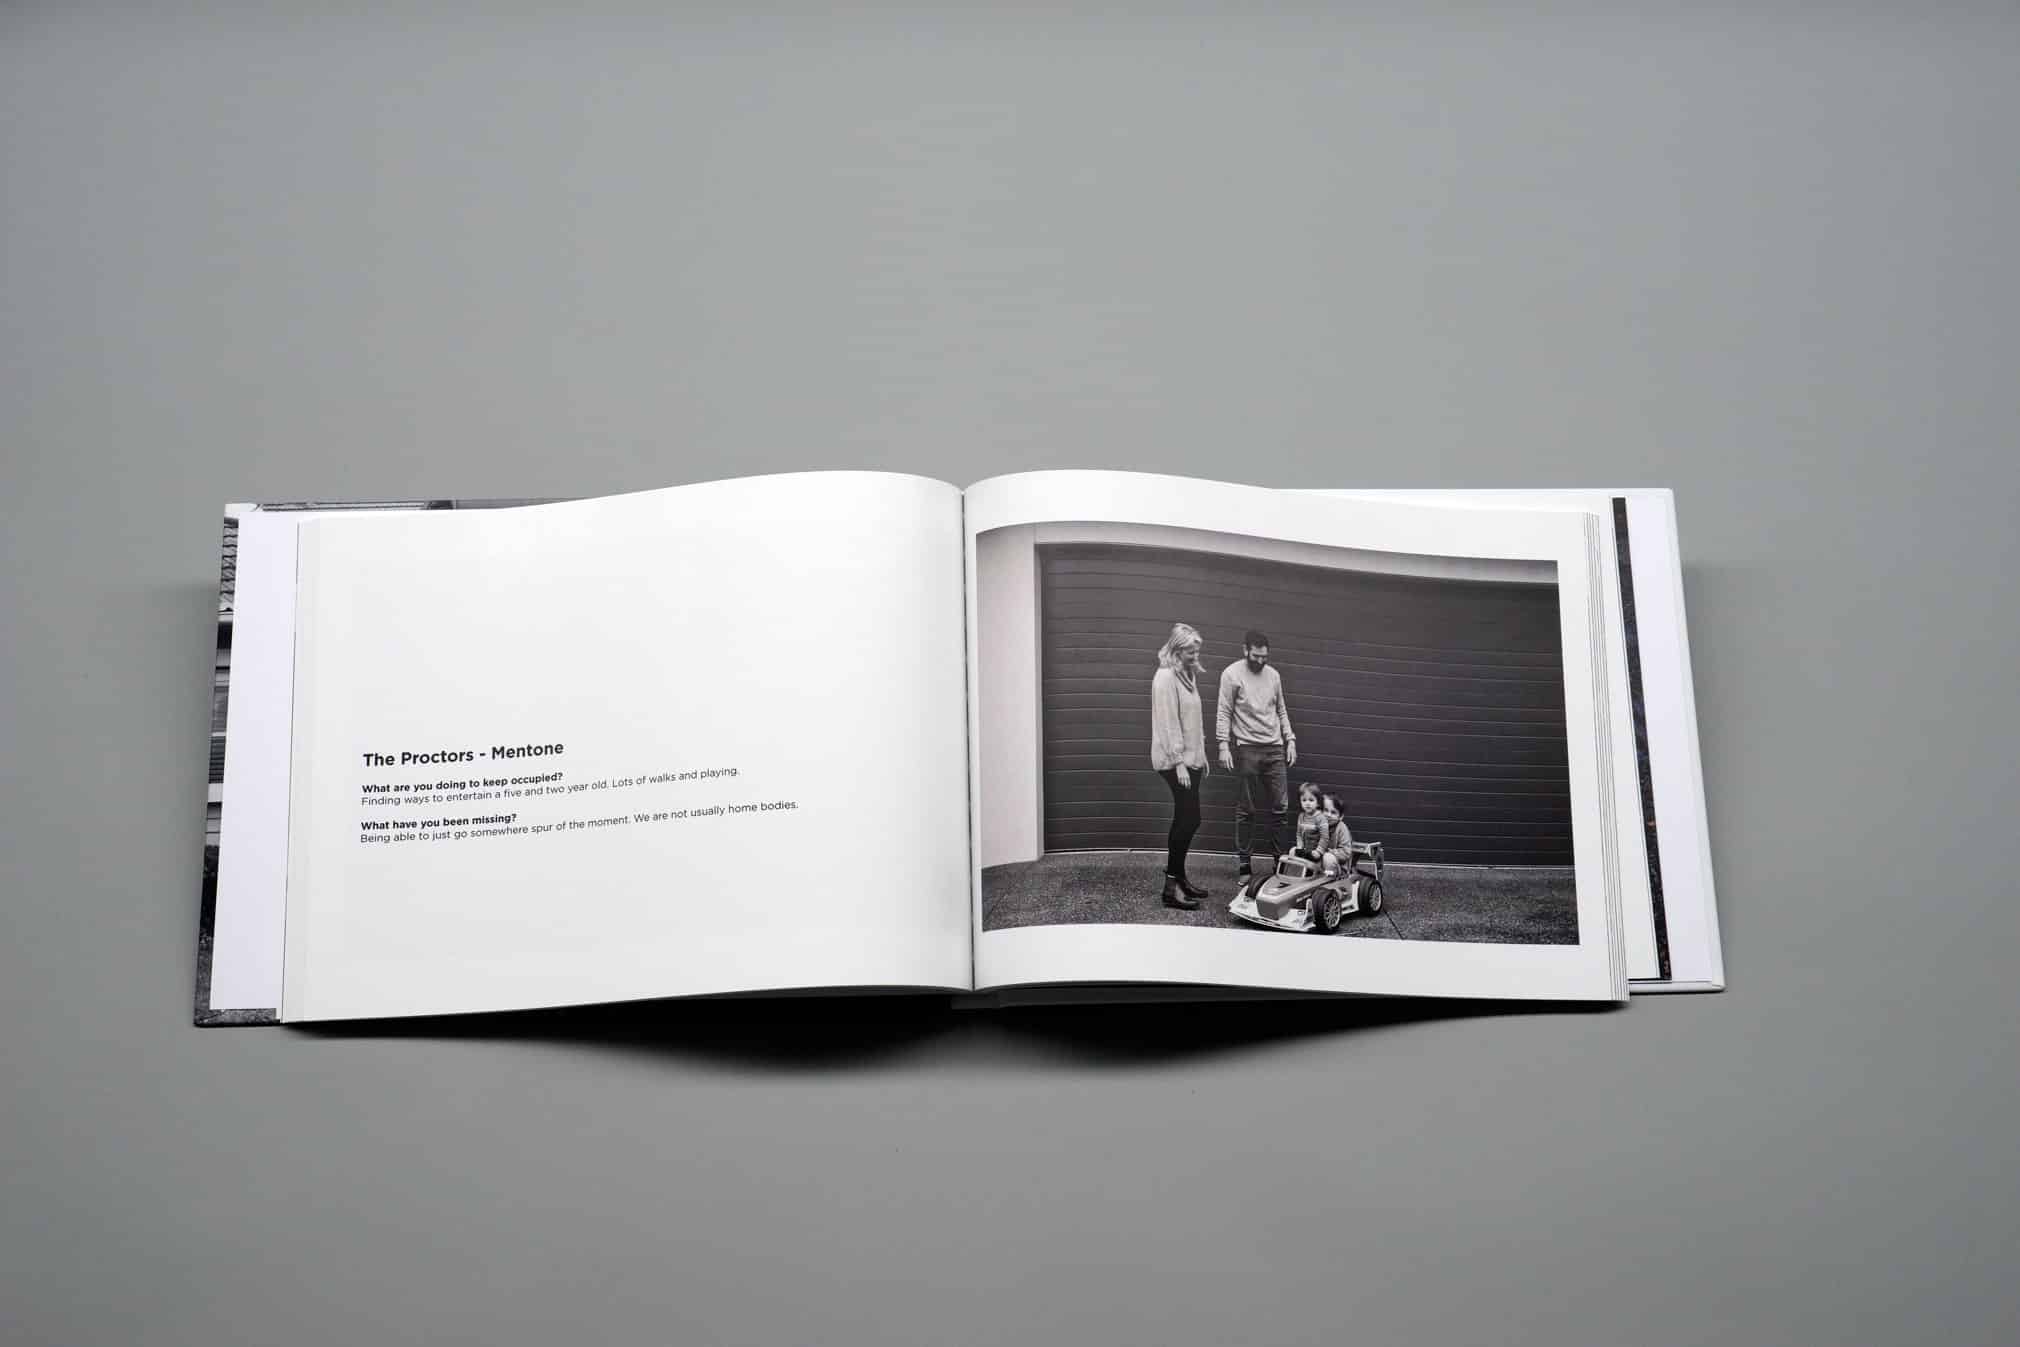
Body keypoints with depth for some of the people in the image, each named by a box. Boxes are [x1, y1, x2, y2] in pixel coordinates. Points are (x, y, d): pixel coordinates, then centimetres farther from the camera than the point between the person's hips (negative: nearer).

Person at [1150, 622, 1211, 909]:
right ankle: (1171, 888, -7)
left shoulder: (1188, 674, 12)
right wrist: (1179, 763, -21)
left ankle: (1178, 877, 21)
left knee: (1185, 820, 12)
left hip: (1191, 758, 9)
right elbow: (1168, 723, -19)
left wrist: (1201, 755, 17)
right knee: (1189, 820, -10)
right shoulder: (1165, 676, -15)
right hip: (1175, 761, -9)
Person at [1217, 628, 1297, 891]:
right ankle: (1244, 865, 6)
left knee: (1279, 807, 3)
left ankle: (1278, 861, 12)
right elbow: (1223, 713, -7)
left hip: (1275, 749, 5)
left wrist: (1290, 740, 10)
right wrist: (1224, 745, -14)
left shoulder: (1273, 675, 11)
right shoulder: (1232, 674, -5)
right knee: (1246, 810, 0)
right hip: (1247, 749, -5)